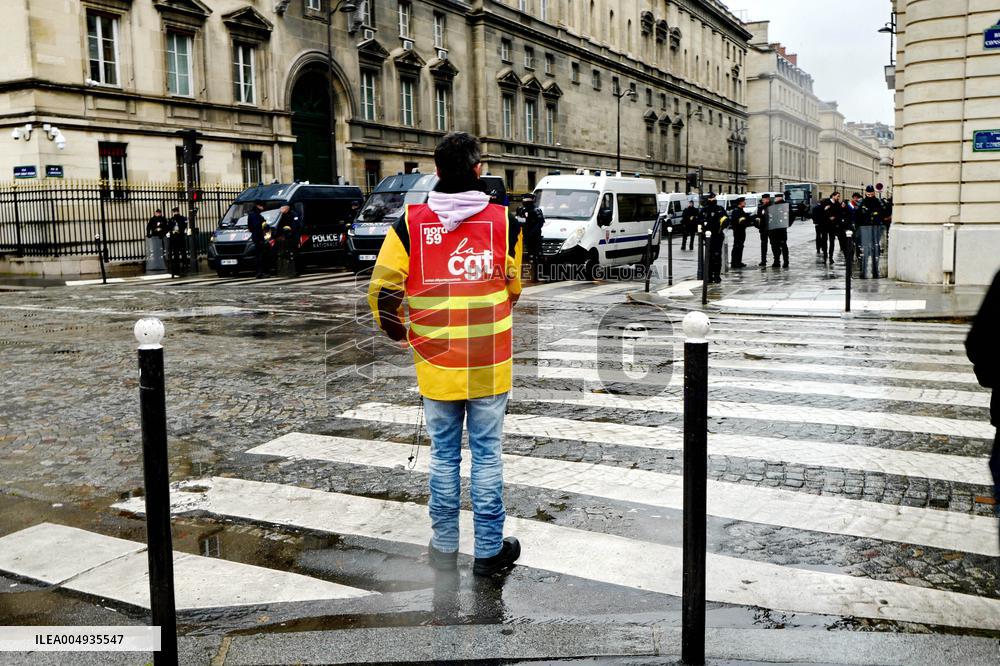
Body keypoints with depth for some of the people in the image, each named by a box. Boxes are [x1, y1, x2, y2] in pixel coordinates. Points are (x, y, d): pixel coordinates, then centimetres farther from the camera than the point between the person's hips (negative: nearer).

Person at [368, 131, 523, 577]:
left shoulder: (411, 222, -5)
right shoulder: (503, 221, -4)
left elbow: (382, 288, -5)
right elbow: (518, 288, 8)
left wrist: (397, 331, 14)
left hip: (436, 365, 1)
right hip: (490, 365, -1)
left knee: (443, 455, 14)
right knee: (487, 455, 9)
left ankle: (444, 546, 24)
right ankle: (490, 550, 18)